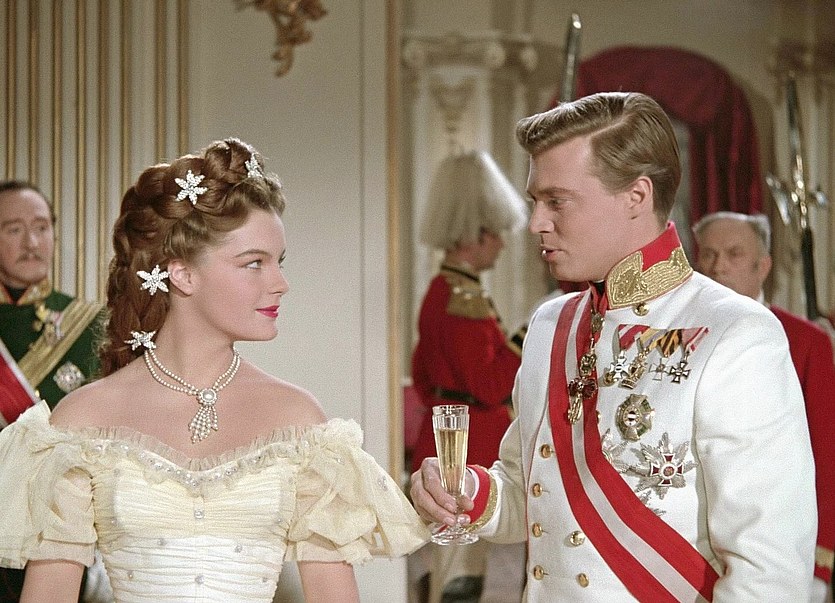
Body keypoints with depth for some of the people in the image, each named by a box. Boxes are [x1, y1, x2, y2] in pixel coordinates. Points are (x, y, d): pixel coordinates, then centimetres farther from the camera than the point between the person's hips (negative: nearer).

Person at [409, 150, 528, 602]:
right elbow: (490, 387, -22)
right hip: (470, 451, -10)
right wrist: (530, 337, -18)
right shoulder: (466, 299, -19)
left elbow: (423, 375, 20)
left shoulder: (441, 292, 12)